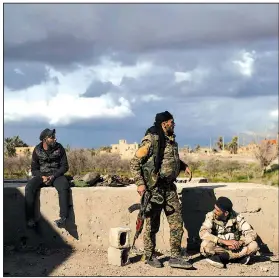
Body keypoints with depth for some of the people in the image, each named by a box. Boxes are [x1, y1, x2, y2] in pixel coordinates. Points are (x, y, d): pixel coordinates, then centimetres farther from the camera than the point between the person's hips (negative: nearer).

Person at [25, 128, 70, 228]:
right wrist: (42, 177, -16)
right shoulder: (37, 150, 1)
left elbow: (64, 166, -2)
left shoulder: (59, 148, -2)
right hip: (41, 175, 1)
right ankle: (30, 219, -27)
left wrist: (53, 176, -17)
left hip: (56, 174, -1)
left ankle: (63, 217, -36)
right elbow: (34, 169, 5)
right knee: (29, 188, -28)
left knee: (64, 187, -35)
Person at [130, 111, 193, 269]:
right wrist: (140, 183, -20)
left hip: (169, 187, 7)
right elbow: (135, 163, -14)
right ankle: (150, 256, 20)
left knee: (177, 222, 4)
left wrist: (184, 166, 9)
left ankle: (176, 257, 11)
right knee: (152, 224, 5)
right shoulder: (151, 141, -14)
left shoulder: (171, 140, 9)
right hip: (154, 188, -7)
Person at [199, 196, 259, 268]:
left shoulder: (237, 217, -9)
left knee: (253, 246, -23)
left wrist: (240, 243, -33)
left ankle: (220, 257, -23)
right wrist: (225, 241, -36)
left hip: (234, 249, 2)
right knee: (206, 244, -33)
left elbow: (252, 233, -14)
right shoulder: (211, 216, -13)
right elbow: (202, 233, -29)